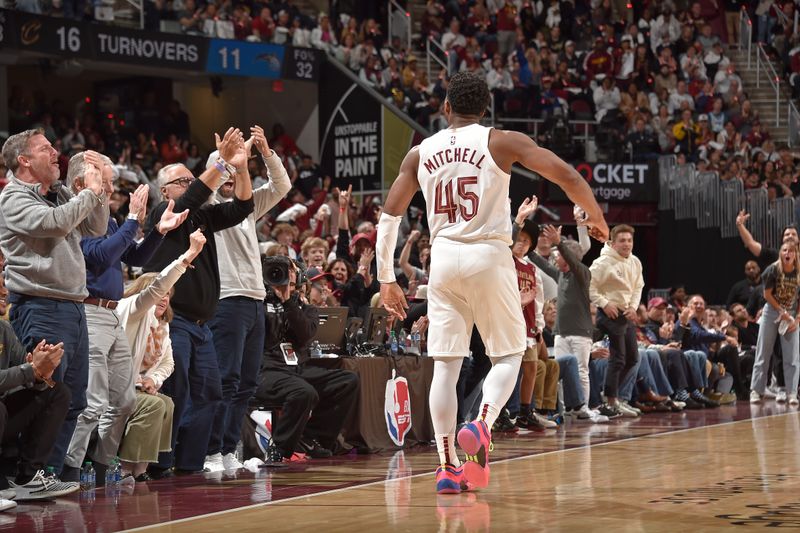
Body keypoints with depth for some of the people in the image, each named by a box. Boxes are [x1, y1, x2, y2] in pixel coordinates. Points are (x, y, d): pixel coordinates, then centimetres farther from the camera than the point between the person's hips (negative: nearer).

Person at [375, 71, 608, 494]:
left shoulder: (420, 153, 9)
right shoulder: (501, 142, -1)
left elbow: (389, 216, 8)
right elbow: (566, 176, -6)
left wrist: (386, 279, 14)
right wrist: (595, 216, 11)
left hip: (443, 257, 3)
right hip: (489, 256, -3)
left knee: (445, 364, 5)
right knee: (508, 354, 11)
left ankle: (447, 466, 2)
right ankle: (481, 425, -15)